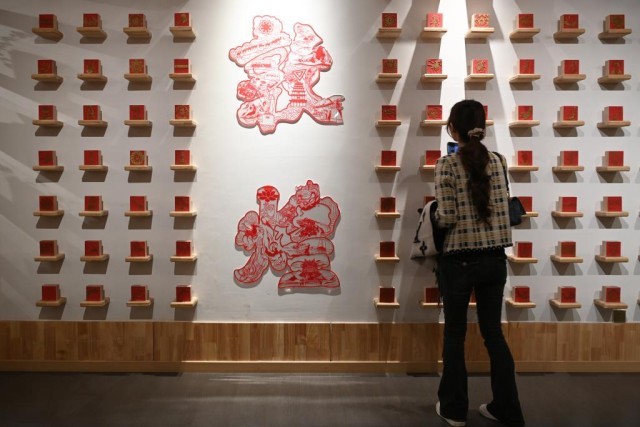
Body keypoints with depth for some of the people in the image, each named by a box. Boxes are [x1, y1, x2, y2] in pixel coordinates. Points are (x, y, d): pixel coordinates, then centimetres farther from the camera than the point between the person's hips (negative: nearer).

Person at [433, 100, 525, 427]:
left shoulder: (446, 165, -12)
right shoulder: (496, 161, 3)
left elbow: (446, 219, -13)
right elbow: (504, 211, 6)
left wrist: (434, 214, 6)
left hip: (459, 261, -4)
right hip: (494, 259, 5)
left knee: (455, 334, 11)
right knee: (493, 332, 16)